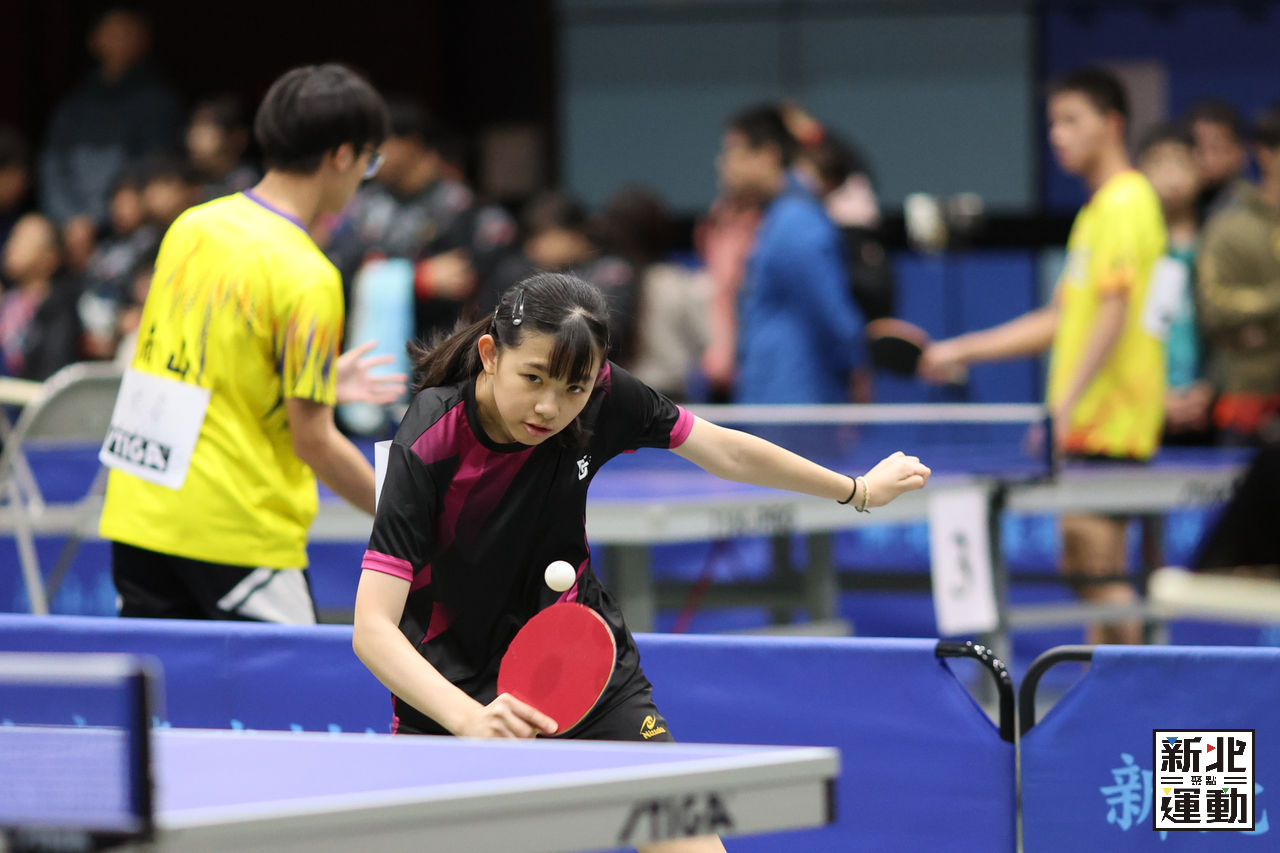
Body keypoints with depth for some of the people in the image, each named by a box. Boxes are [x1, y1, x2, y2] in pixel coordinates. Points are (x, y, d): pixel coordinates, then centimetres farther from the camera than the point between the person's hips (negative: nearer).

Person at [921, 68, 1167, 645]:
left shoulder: (1124, 203, -10)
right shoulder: (1098, 208, 20)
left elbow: (1112, 315, -20)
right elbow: (1062, 320, 24)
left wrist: (1065, 406, -24)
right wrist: (961, 352, 21)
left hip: (1109, 423, -10)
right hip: (1089, 427, 10)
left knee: (1100, 567, -11)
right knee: (1091, 570, 9)